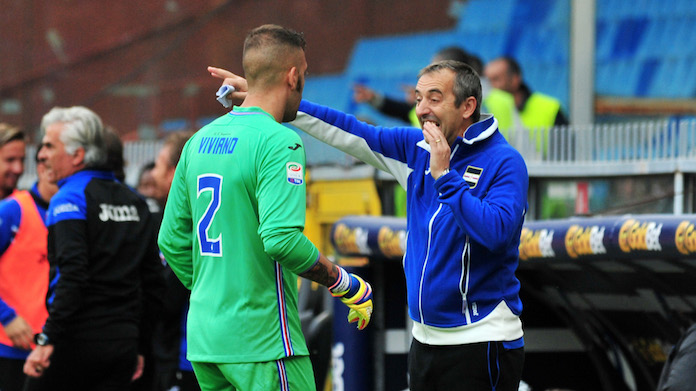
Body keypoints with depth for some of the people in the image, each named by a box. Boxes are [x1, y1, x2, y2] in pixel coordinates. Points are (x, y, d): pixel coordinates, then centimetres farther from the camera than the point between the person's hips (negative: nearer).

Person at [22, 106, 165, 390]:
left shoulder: (69, 199, -7)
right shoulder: (134, 201, 15)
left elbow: (71, 276, -20)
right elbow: (153, 283, 18)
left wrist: (47, 340, -20)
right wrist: (138, 346, 22)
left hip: (77, 344, -7)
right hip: (123, 343, 7)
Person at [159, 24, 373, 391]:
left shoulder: (199, 140, 11)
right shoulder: (278, 142, -13)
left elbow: (171, 240, 15)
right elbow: (282, 238, -23)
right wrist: (347, 285, -12)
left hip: (203, 336, 8)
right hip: (261, 340, -8)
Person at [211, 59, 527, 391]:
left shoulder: (504, 162, -12)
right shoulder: (417, 149, 9)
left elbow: (498, 232, -26)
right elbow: (349, 133, 13)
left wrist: (444, 175, -21)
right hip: (425, 337, 7)